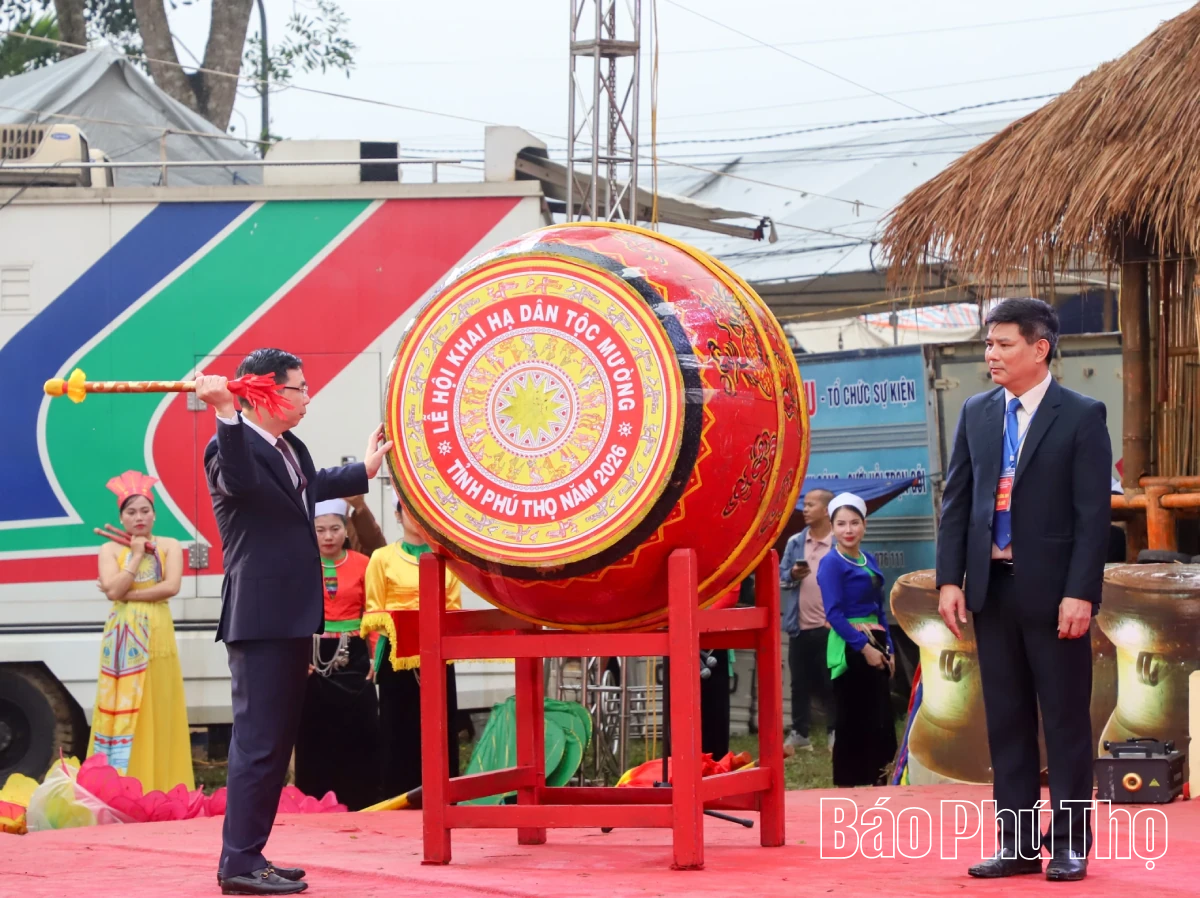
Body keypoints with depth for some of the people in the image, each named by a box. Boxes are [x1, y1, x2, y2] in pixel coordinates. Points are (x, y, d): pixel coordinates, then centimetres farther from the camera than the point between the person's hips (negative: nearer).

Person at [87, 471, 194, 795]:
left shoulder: (169, 546, 6)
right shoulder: (111, 549, 6)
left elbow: (172, 586, -9)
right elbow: (113, 590, -9)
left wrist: (127, 594, -9)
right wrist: (137, 555, -7)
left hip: (156, 635, 0)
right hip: (122, 636, 0)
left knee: (157, 707, -1)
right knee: (120, 706, -1)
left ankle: (159, 786, 0)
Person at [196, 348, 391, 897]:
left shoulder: (291, 448, 14)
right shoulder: (232, 446, -14)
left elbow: (312, 486, 37)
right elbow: (241, 481, -38)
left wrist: (364, 470, 52)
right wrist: (226, 414, -47)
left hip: (292, 619, 10)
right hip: (260, 620, -10)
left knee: (276, 741, 13)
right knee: (258, 740, -10)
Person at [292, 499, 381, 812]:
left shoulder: (362, 564, 3)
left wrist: (376, 656, -7)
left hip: (353, 658, 1)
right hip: (312, 658, -1)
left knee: (360, 730, -3)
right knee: (314, 733, 1)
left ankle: (361, 803, 2)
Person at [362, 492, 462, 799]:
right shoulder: (383, 558, 4)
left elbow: (455, 609, 12)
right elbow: (373, 613, 2)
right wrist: (392, 623, -14)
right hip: (398, 655, -3)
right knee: (400, 730, -5)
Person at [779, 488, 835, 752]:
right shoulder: (795, 543, 9)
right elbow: (780, 576, 10)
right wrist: (792, 575, -12)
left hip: (830, 626, -4)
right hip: (799, 626, 4)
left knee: (831, 682, 3)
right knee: (800, 682, 8)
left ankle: (835, 733, 11)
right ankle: (799, 733, 14)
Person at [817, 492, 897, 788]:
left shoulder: (869, 560, 12)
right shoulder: (831, 563, -9)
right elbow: (834, 614, -16)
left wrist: (889, 648, 11)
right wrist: (864, 647, -20)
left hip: (875, 644, 7)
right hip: (850, 649, -7)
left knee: (882, 720, 10)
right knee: (852, 722, -4)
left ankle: (879, 783, 17)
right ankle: (848, 785, 1)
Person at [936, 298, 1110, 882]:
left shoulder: (1081, 417, -5)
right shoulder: (976, 413, 9)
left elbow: (1093, 513, -9)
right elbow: (956, 500, 10)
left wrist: (1080, 593, -16)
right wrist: (950, 579, 1)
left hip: (1053, 591, -5)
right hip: (993, 587, 5)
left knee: (1065, 720, 2)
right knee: (1005, 720, 8)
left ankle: (1069, 845, 9)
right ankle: (1017, 843, 15)